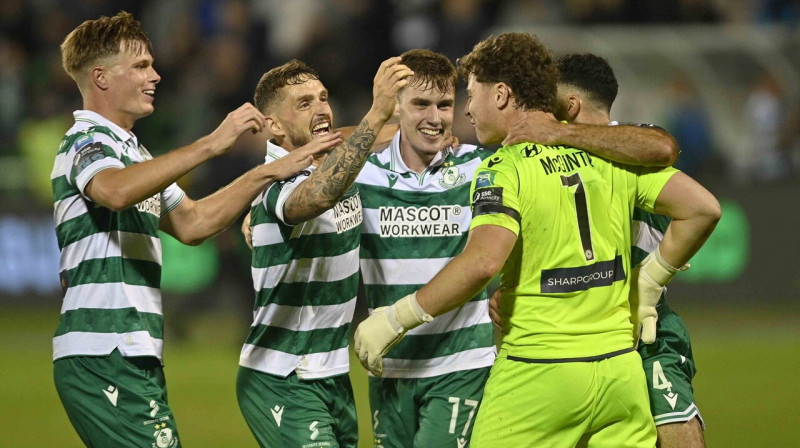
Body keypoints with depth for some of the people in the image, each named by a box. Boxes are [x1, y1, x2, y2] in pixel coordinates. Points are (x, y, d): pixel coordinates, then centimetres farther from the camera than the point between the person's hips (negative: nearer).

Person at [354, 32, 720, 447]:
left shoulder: (502, 168, -9)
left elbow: (483, 260, -25)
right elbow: (702, 208, 5)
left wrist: (395, 320, -18)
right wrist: (649, 281, 14)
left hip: (536, 376, -5)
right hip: (620, 371, 6)